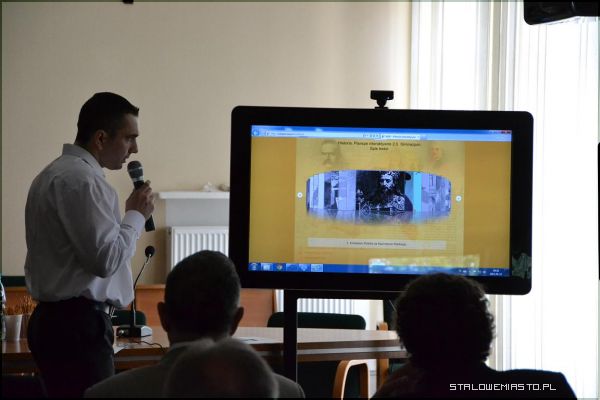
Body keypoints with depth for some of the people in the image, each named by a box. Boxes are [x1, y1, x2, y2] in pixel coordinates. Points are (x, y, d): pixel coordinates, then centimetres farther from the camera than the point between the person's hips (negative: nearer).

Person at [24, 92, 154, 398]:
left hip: (52, 319, 10)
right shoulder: (82, 180, -15)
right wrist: (136, 215, -5)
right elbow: (106, 259, -19)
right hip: (78, 325, -10)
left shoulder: (54, 173, 17)